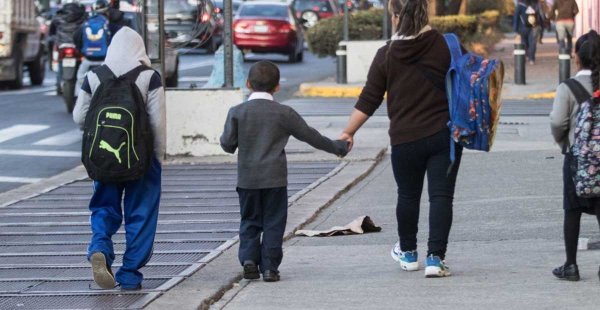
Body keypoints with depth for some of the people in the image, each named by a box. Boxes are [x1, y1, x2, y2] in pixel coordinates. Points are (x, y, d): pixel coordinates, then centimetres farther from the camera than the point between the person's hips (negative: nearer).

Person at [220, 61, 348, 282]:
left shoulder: (237, 112, -3)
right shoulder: (284, 114, -3)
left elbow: (227, 144, -5)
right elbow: (310, 136, 3)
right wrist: (337, 147, 16)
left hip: (247, 178, 1)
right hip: (275, 178, -1)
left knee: (250, 221, 12)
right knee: (273, 223, 5)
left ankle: (249, 258, -5)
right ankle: (269, 267, 1)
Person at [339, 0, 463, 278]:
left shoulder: (386, 55, -4)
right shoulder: (446, 46, -5)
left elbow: (368, 100, -1)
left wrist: (349, 132, 10)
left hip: (405, 140, 0)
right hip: (444, 135, 0)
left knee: (408, 195, 18)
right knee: (441, 195, 0)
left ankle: (408, 254, 33)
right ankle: (435, 258, -9)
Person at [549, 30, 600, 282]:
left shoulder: (567, 88, -10)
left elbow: (557, 121, -15)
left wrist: (562, 141, 5)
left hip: (576, 155, -2)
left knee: (572, 211, 7)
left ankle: (571, 265, 10)